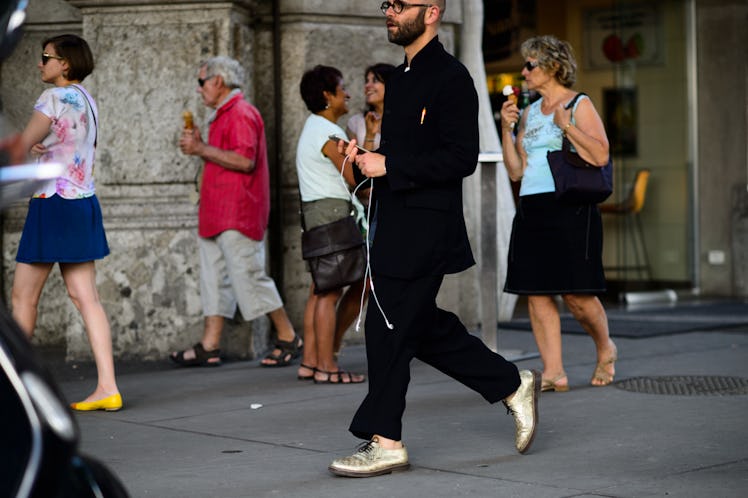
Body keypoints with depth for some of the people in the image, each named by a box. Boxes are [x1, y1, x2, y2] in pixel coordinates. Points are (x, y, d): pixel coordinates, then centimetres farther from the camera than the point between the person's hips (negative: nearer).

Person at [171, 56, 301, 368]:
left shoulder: (241, 114, -12)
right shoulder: (224, 116, 20)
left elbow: (245, 161, -23)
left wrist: (202, 149, -17)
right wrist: (199, 146, 12)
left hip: (237, 215, -10)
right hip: (217, 214, 10)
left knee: (249, 276, -7)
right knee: (214, 278, 6)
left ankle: (288, 339, 3)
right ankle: (209, 347, 6)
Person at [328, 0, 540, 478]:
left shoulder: (451, 77, -12)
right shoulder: (400, 77, 17)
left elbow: (462, 157, -19)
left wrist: (389, 166, -20)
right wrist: (367, 157, 5)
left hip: (426, 228, -9)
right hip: (399, 225, 9)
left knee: (389, 327, -6)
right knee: (423, 327, 13)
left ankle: (385, 442, 4)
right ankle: (513, 385, 25)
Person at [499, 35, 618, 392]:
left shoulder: (580, 105, 0)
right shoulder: (529, 113, 17)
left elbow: (600, 155, -11)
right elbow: (516, 171, 15)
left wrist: (565, 124, -15)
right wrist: (506, 129, 6)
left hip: (569, 207, -6)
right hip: (531, 211, 6)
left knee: (575, 293, -6)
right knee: (536, 293, -2)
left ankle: (606, 350, 21)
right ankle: (553, 372, 1)